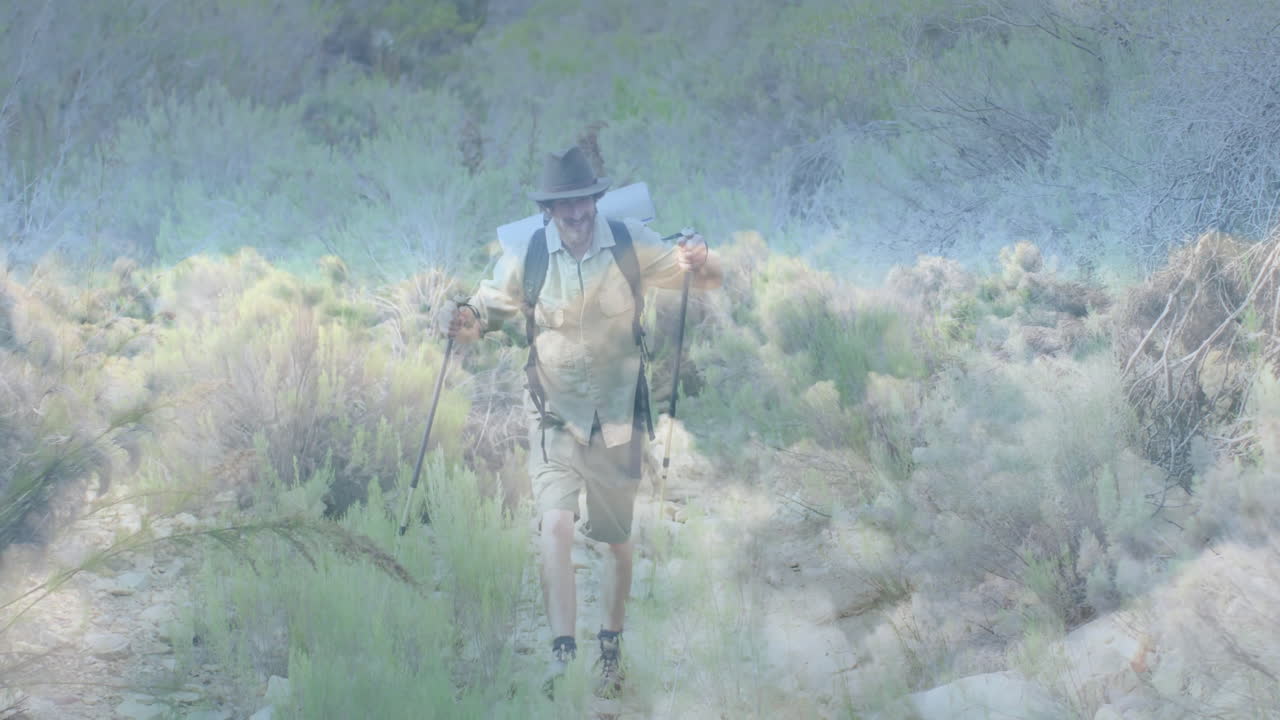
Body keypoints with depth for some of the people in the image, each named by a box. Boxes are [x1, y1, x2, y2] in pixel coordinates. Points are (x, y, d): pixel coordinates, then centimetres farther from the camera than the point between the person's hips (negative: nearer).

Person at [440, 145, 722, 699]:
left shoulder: (630, 244, -10)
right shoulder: (526, 255, -11)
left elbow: (707, 280, -2)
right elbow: (488, 310, -2)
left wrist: (699, 261, -27)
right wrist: (466, 324, -26)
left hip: (619, 418, 1)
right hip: (556, 418, -1)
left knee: (617, 539, 14)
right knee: (555, 525, -22)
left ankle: (611, 648, 34)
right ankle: (562, 653, -20)